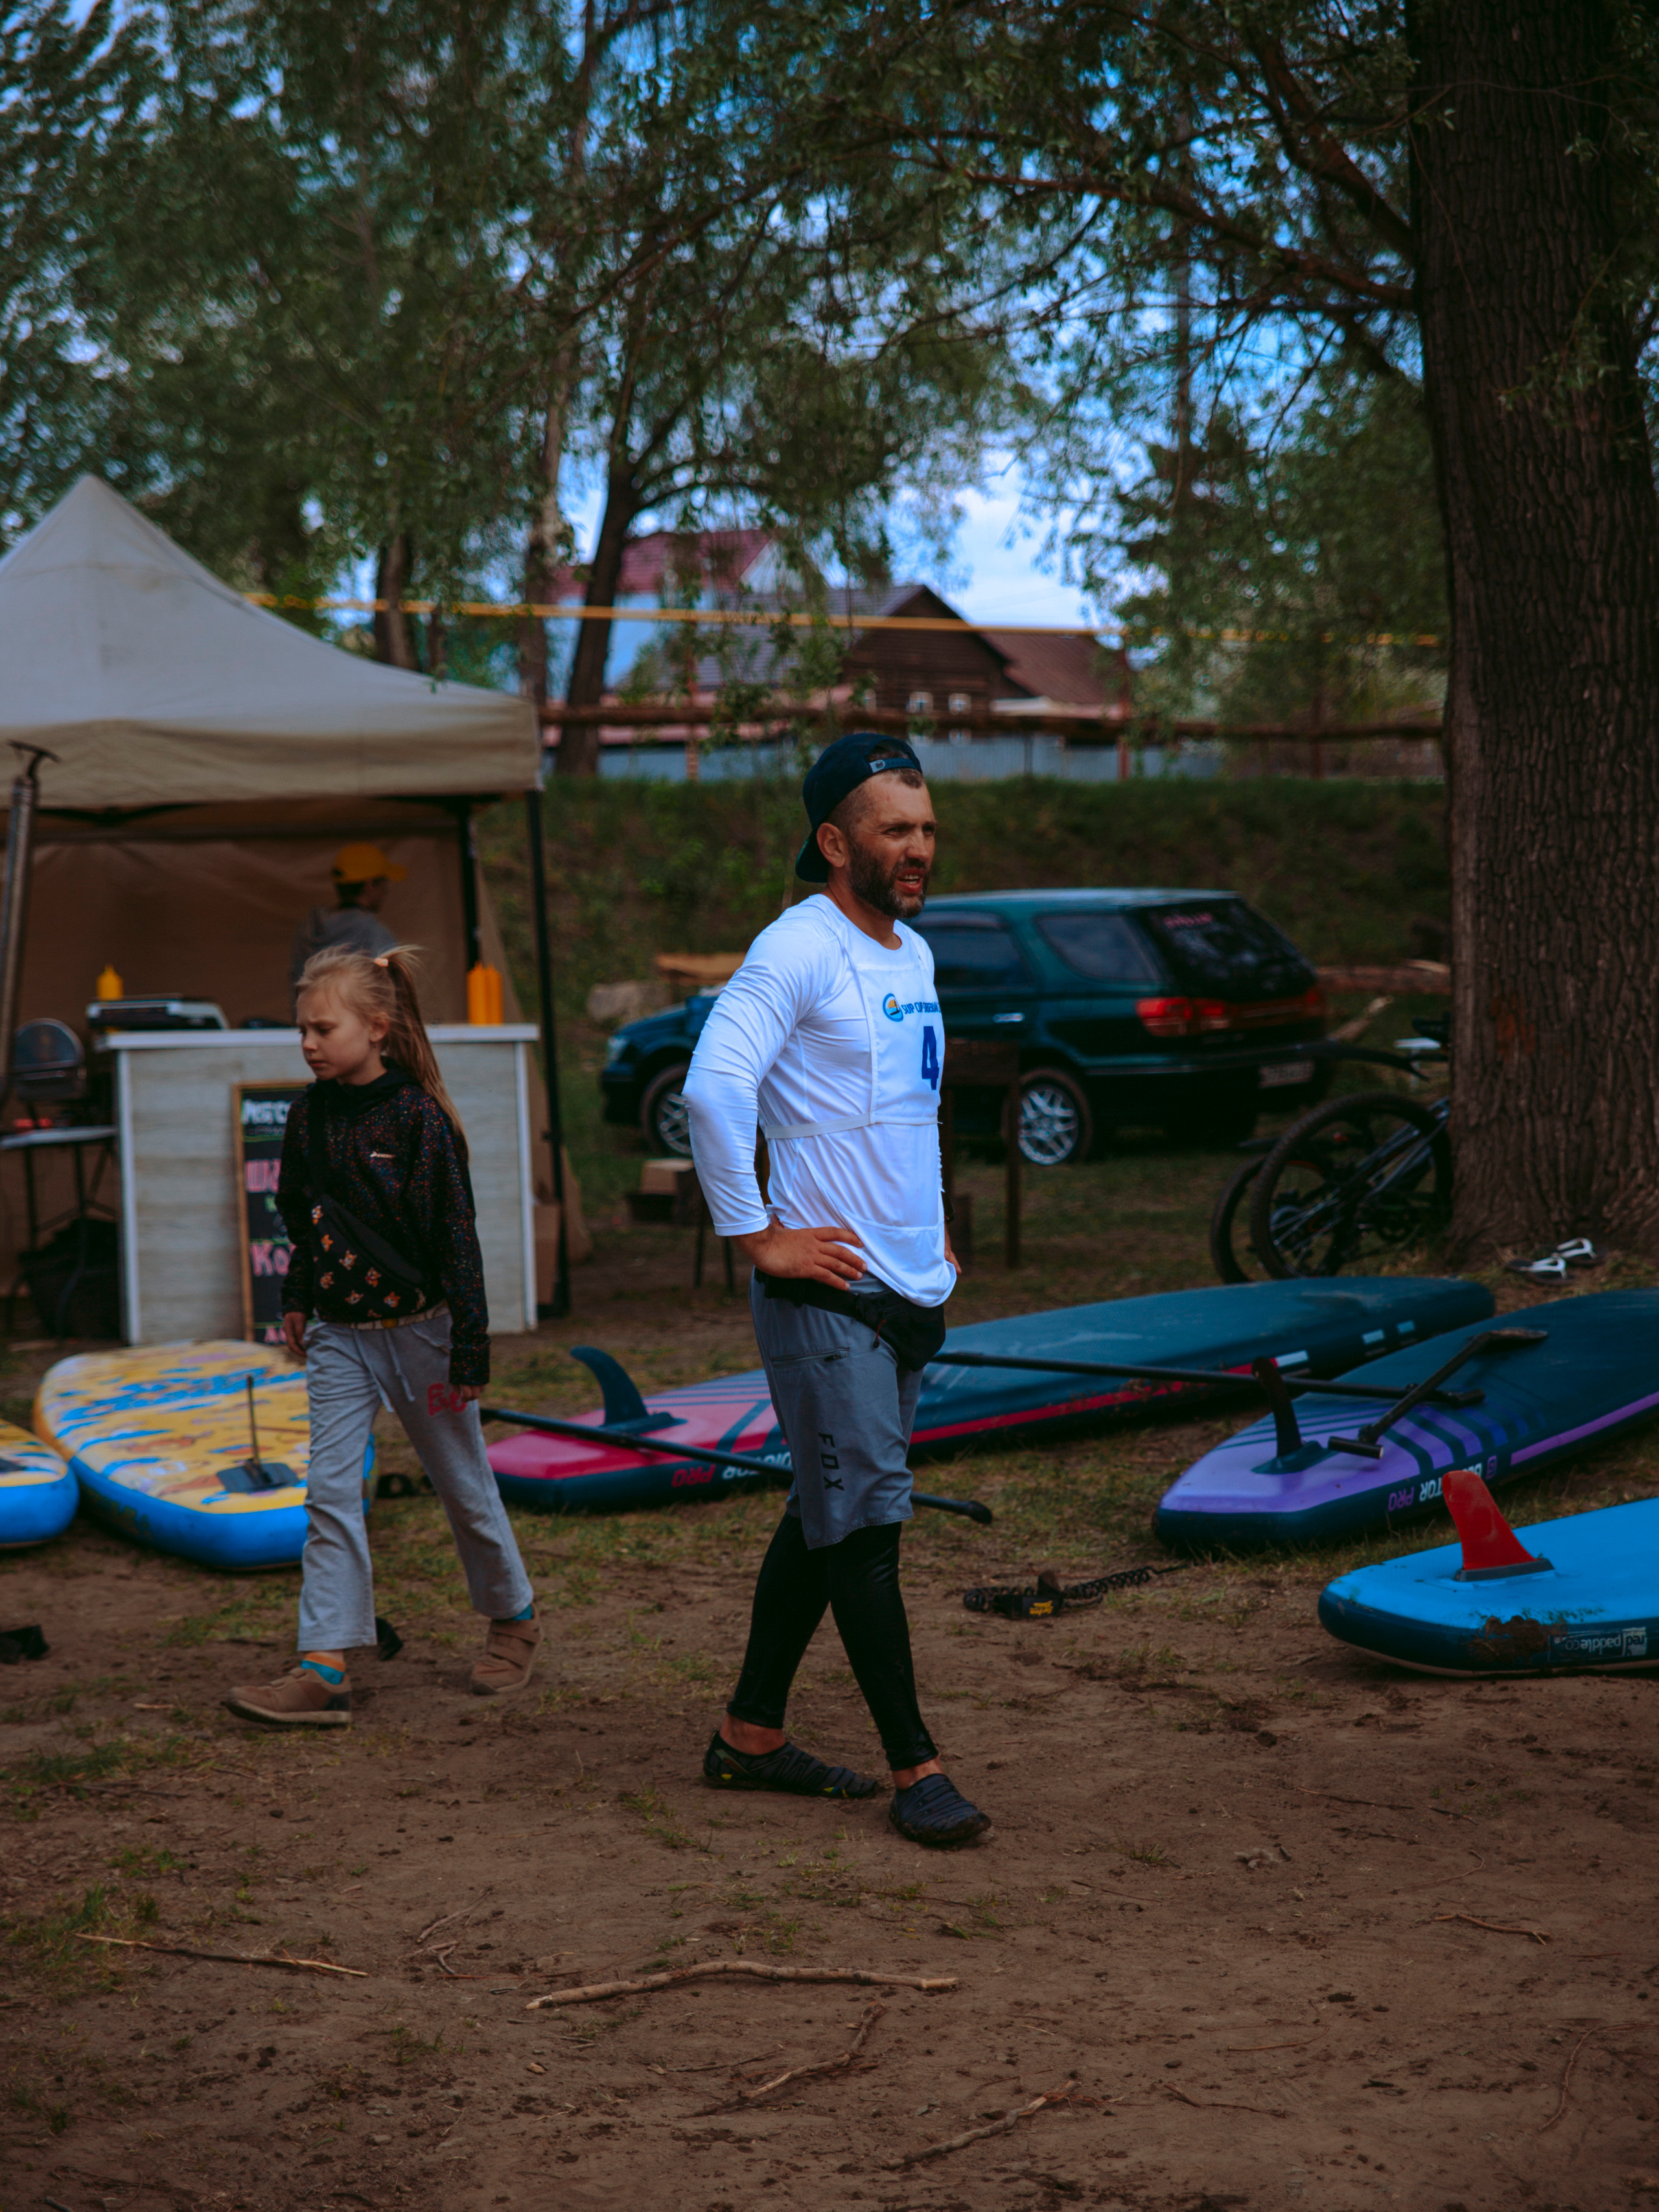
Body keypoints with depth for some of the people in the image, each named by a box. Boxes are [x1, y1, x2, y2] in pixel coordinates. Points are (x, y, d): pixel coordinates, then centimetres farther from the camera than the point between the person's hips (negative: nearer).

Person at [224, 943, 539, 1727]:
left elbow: (455, 1237, -15)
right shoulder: (309, 1114, 2)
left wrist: (468, 1350, -15)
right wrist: (296, 1301, 18)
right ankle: (323, 1671, -7)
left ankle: (515, 1617, 33)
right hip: (339, 1333, 5)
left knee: (462, 1485, 10)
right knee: (329, 1493, -5)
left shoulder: (417, 1118, -16)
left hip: (417, 1328, -5)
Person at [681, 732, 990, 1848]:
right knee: (864, 1520, -6)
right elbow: (713, 1088, -24)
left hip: (912, 1291, 9)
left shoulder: (915, 956, 15)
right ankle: (916, 1767, -2)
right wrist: (758, 1238, -21)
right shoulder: (799, 950, -13)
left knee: (830, 1515, 13)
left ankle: (753, 1734, 23)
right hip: (828, 1292, -9)